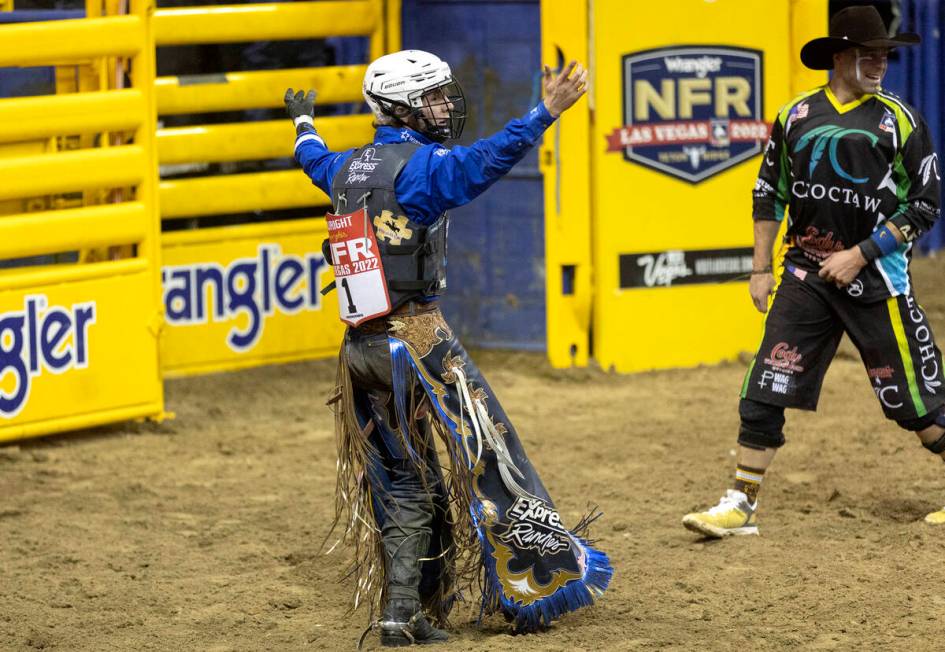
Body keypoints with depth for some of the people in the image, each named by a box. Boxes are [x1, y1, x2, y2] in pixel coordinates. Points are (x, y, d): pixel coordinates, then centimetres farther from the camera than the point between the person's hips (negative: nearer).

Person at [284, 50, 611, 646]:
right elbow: (483, 161, -32)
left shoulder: (349, 168, 13)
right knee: (480, 457, 0)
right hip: (416, 340, -8)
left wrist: (304, 123, 59)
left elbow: (315, 160, 37)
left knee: (404, 479, 13)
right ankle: (525, 587, 1)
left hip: (363, 349, 8)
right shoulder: (417, 166, -12)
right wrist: (545, 114, -39)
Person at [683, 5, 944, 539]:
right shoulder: (797, 116, 6)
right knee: (765, 389, -3)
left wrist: (858, 256, -10)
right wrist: (761, 269, 10)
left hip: (875, 276, -3)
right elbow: (770, 193, 15)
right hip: (805, 273, 3)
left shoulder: (900, 121, -3)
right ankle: (743, 504, 3)